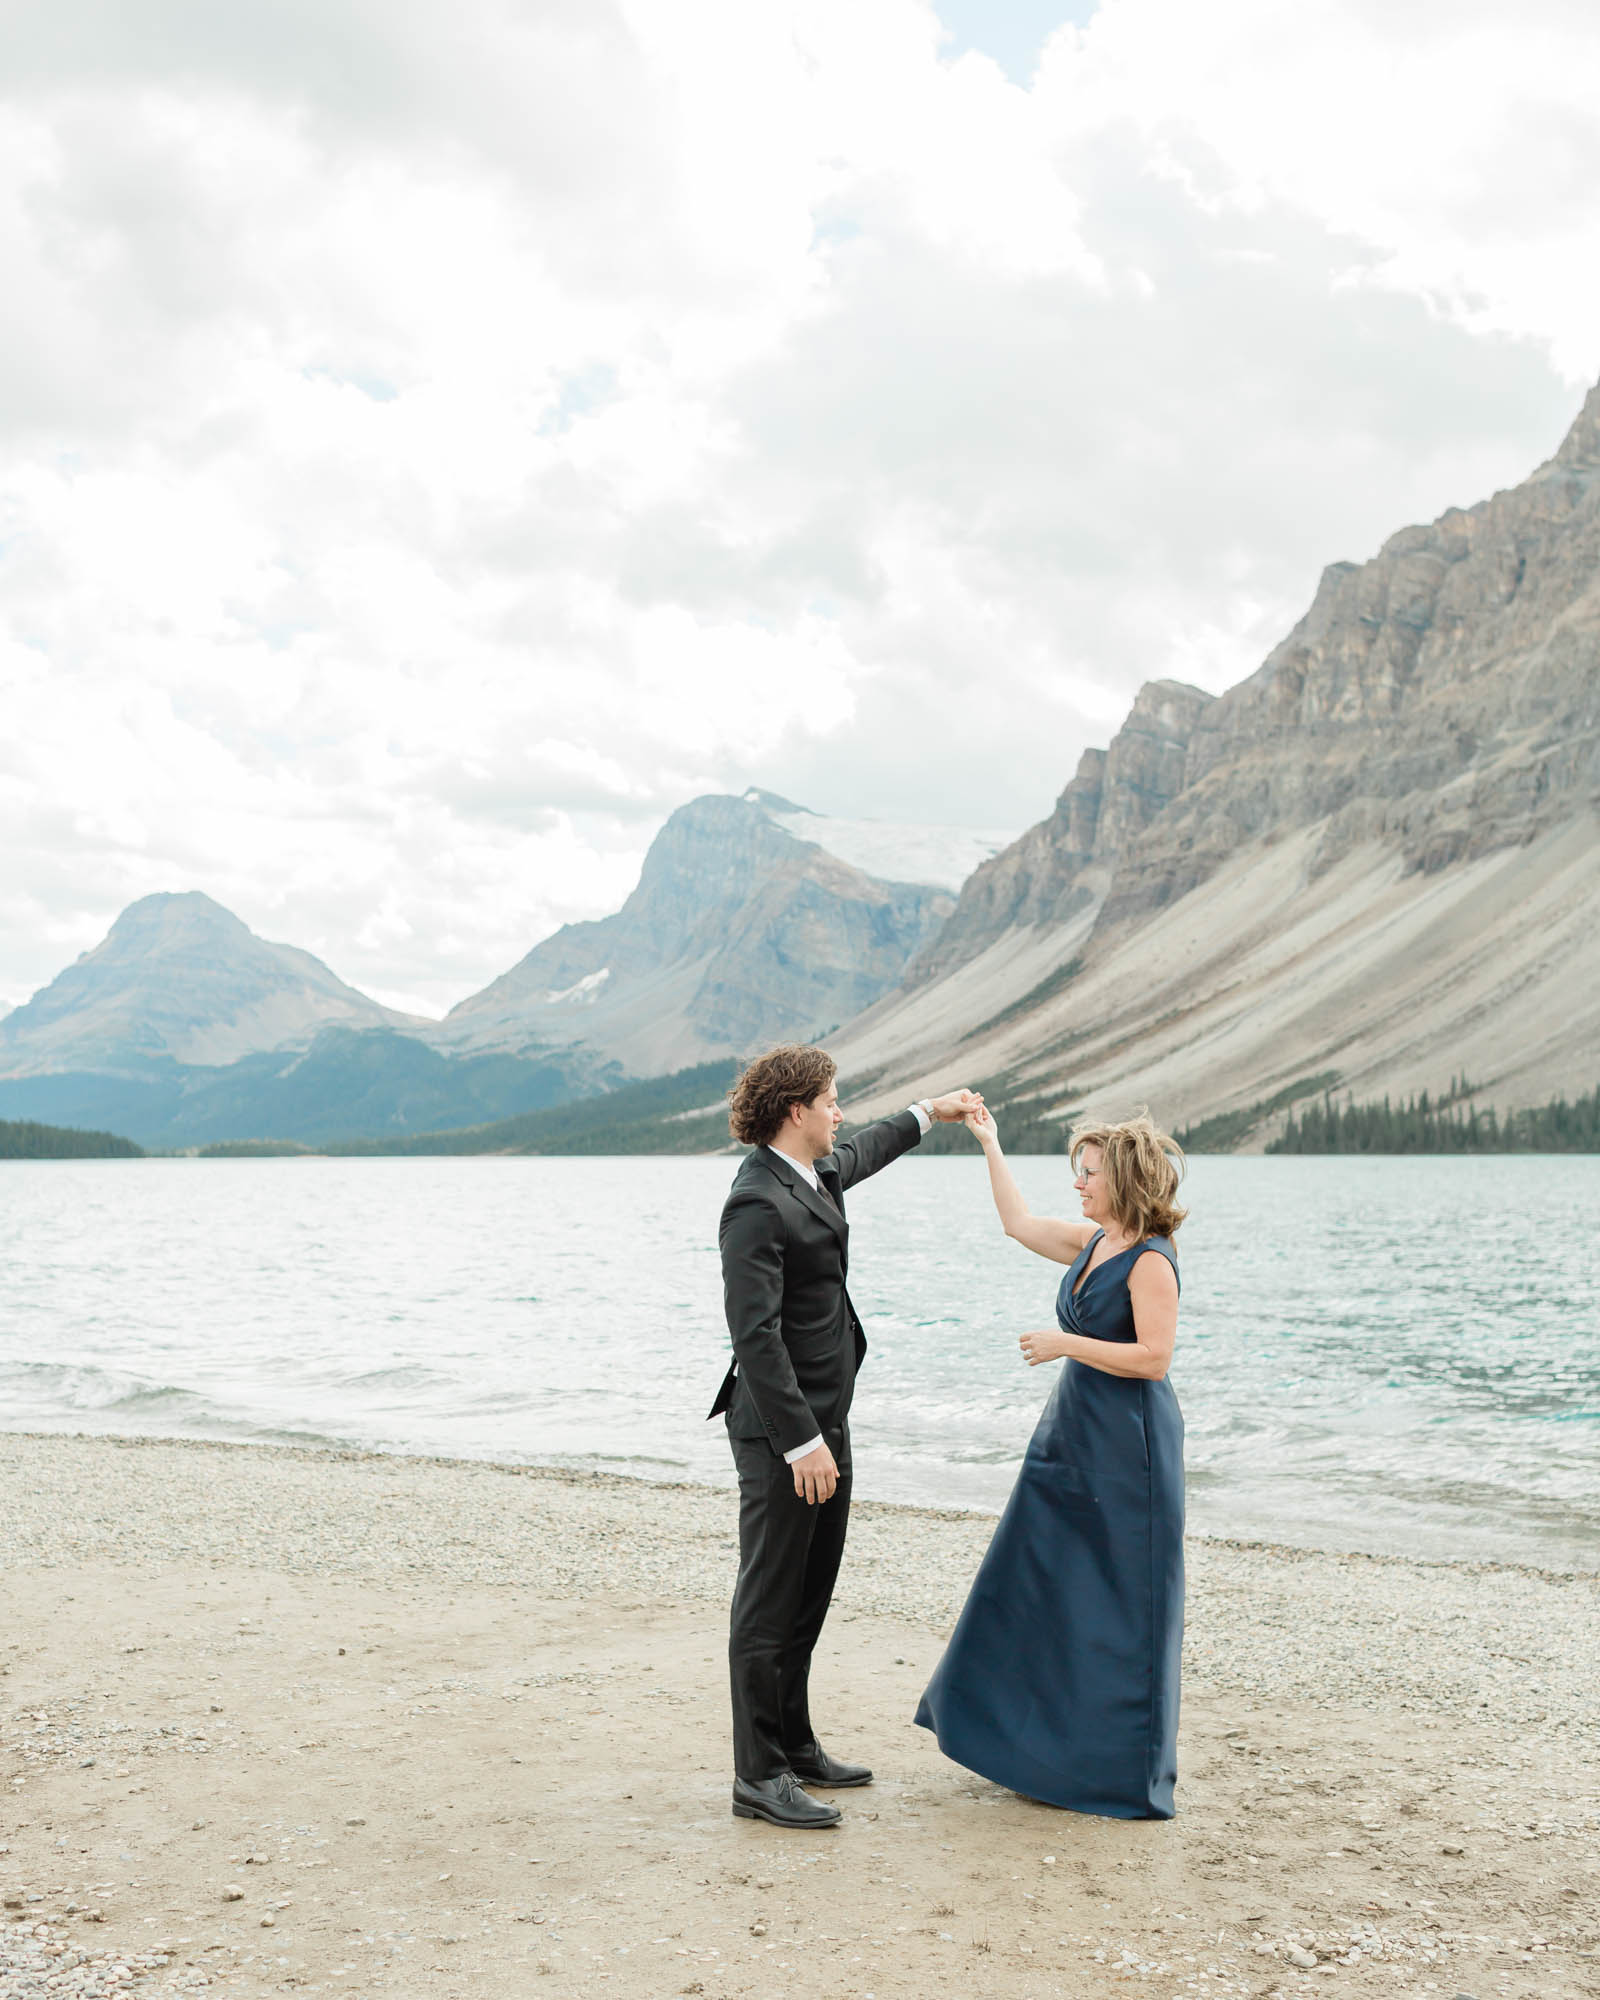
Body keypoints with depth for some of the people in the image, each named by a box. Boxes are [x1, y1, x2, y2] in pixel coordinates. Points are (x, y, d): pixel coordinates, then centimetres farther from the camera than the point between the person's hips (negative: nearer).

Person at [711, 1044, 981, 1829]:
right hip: (782, 1431, -10)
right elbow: (755, 1335, -25)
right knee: (769, 1604, -1)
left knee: (809, 1595, 17)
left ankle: (794, 1745, 29)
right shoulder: (756, 1204, -21)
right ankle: (759, 1778, 8)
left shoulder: (813, 1175, 9)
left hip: (824, 1419, 10)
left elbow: (857, 1155, 36)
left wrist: (926, 1113, 46)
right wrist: (800, 1442, -26)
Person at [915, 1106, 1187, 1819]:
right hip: (1071, 1439, 9)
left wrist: (1065, 1343, -18)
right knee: (1036, 1586, 15)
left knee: (1121, 1603, 0)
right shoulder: (1093, 1244, 9)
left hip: (1126, 1450, -9)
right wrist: (990, 1145, 23)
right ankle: (1048, 1740, 28)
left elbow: (1152, 1357, -22)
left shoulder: (1151, 1260, -16)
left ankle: (1124, 1767, 12)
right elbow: (1020, 1222, 22)